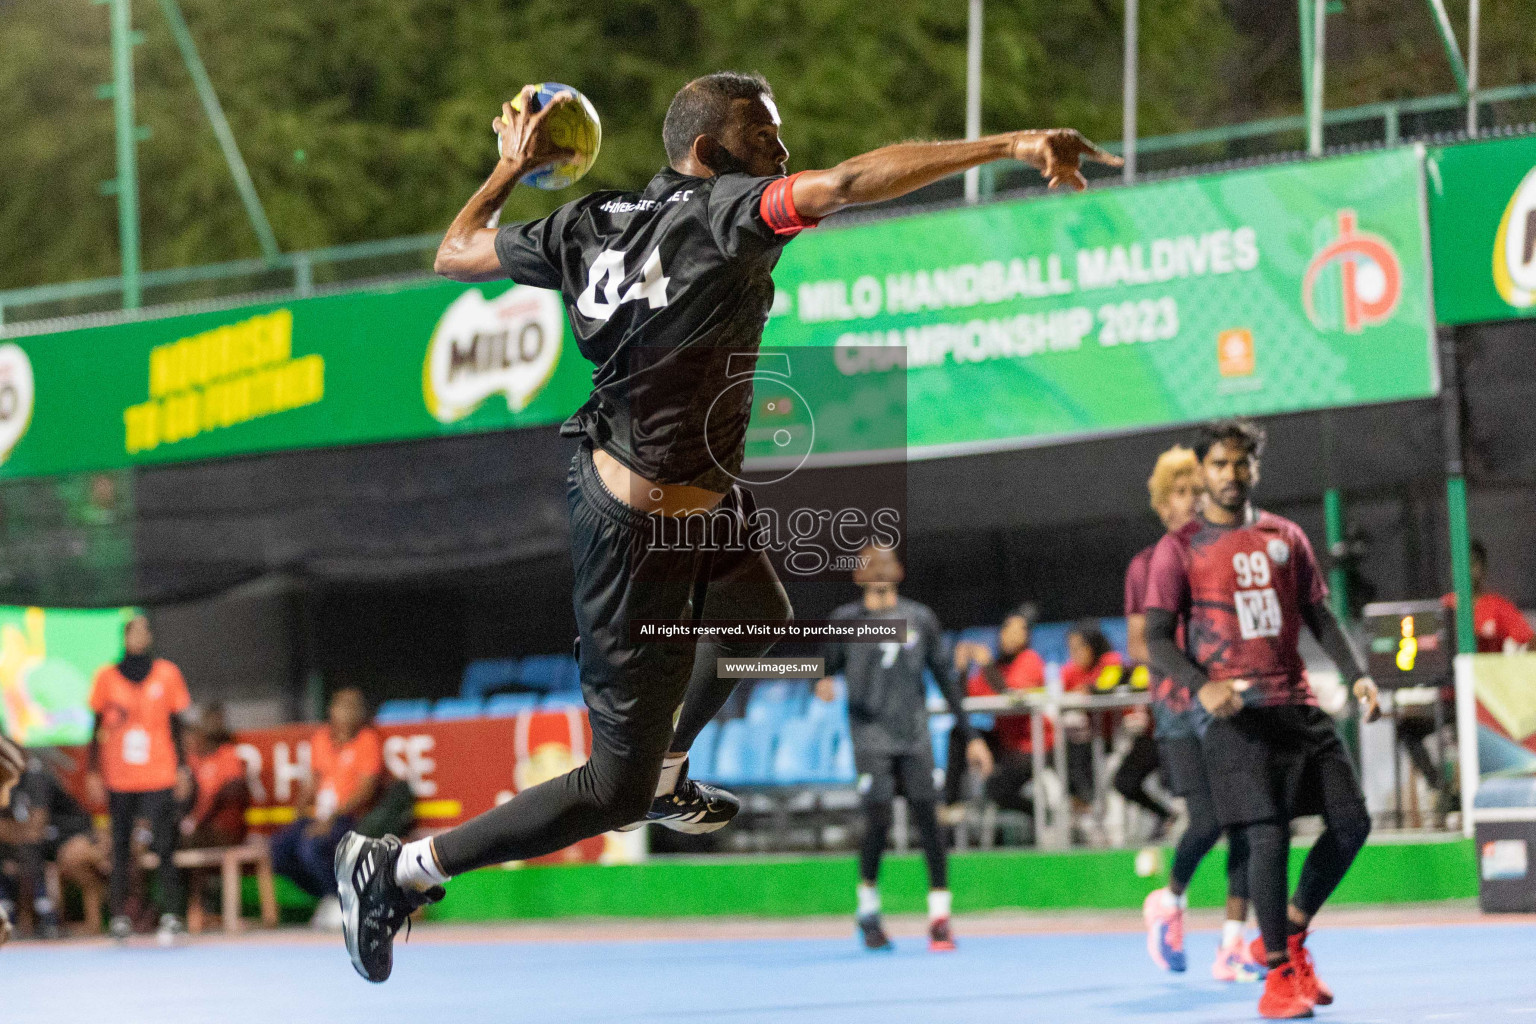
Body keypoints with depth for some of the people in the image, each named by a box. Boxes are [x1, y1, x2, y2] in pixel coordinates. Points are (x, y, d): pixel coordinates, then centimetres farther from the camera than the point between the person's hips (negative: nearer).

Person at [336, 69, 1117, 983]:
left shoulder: (590, 227, -2)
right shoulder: (724, 214, -22)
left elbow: (455, 254, 8)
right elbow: (849, 184, -36)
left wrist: (511, 168, 24)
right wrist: (1010, 145, -39)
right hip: (644, 538, -9)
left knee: (761, 624, 36)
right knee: (614, 795, 0)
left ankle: (666, 782, 58)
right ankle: (398, 872, 6)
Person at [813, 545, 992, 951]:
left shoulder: (920, 618, 10)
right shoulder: (846, 619, 5)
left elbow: (946, 676, 13)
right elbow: (828, 664, 6)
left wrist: (970, 735, 11)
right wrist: (823, 681, -20)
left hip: (914, 736, 2)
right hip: (870, 736, -2)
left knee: (927, 819, -7)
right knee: (878, 822, -11)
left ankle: (939, 916, -2)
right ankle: (867, 909, 10)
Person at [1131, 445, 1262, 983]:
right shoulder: (1148, 564, 3)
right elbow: (1137, 644, 2)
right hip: (1180, 708, -3)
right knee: (1207, 820, -15)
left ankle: (1233, 943, 1)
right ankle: (1170, 900, 15)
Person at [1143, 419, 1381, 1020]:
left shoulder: (1285, 538, 15)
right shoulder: (1179, 550, 2)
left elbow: (1320, 616, 16)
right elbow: (1157, 639, -2)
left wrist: (1356, 675, 0)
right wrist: (1202, 685, -20)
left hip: (1297, 704, 5)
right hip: (1232, 714, -5)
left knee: (1351, 822, -1)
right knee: (1268, 836, -14)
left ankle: (1291, 935, 20)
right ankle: (1278, 974, -2)